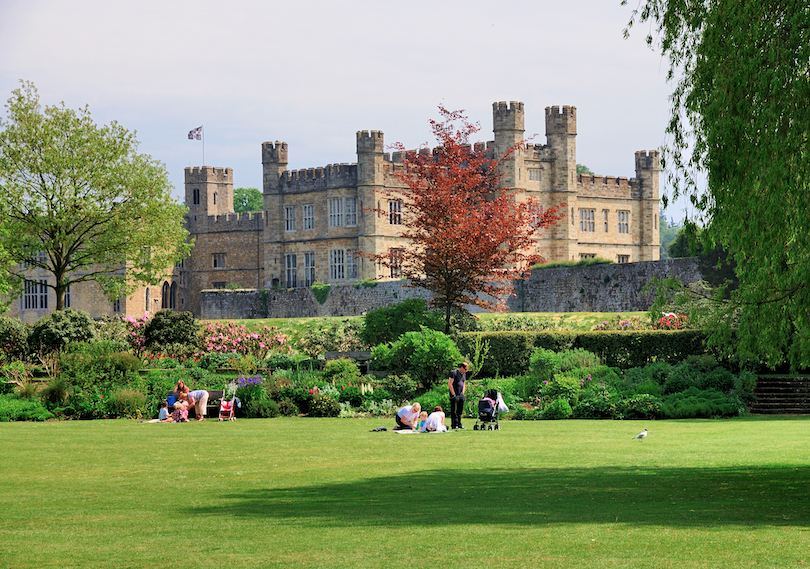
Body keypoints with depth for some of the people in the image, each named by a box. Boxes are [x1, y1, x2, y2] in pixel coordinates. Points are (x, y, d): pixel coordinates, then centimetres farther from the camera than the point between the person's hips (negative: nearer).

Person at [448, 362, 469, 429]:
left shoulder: (464, 374, 16)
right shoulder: (454, 373, -9)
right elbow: (450, 384, -14)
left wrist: (463, 393, 12)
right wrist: (453, 395, -15)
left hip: (461, 395, 8)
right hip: (454, 395, -8)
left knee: (460, 411, 9)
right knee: (454, 411, -7)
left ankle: (459, 424, 14)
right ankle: (454, 425, -7)